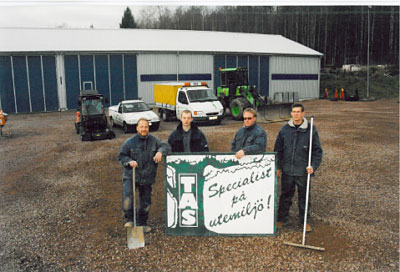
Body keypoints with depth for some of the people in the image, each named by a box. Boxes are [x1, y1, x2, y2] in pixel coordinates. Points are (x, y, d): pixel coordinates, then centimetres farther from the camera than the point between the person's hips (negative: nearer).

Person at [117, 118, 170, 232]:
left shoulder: (153, 140, 0)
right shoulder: (130, 142, -4)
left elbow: (166, 145, 4)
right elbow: (120, 156, 1)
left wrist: (160, 152, -17)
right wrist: (129, 161, -18)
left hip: (147, 178, 2)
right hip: (130, 176, -2)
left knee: (145, 202, 11)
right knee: (127, 197, -22)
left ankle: (142, 224, 30)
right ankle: (129, 219, 0)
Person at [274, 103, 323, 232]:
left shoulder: (311, 130, -4)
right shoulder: (284, 129, 2)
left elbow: (317, 150, 0)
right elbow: (278, 149, 8)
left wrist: (313, 166, -11)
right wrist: (278, 167, 7)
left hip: (303, 171, -1)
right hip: (287, 170, 2)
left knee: (304, 197, 11)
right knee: (285, 196, 13)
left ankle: (304, 221, 27)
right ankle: (281, 219, 28)